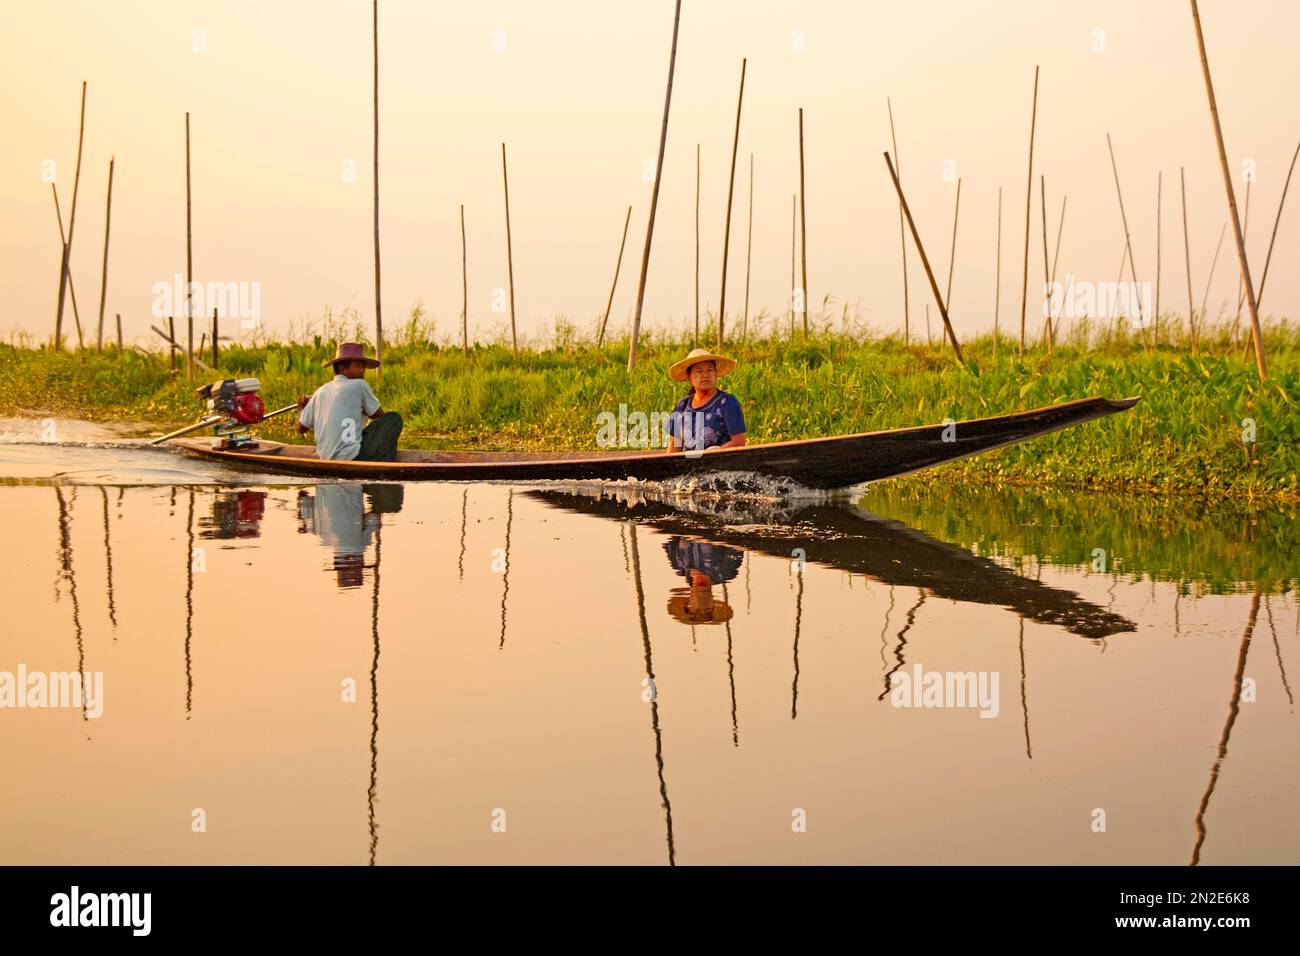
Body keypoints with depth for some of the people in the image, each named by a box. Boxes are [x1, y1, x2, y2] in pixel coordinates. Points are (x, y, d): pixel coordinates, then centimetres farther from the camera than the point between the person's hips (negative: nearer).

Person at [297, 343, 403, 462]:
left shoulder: (320, 392, 12)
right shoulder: (359, 386, -4)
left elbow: (301, 428, 18)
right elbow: (380, 416, 8)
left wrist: (301, 409, 38)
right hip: (352, 458, -7)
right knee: (393, 419, 4)